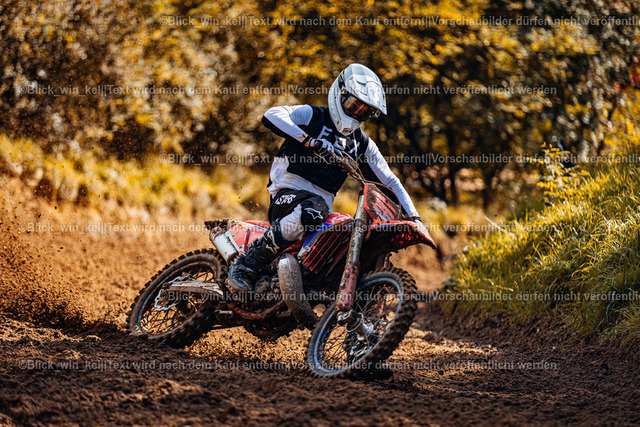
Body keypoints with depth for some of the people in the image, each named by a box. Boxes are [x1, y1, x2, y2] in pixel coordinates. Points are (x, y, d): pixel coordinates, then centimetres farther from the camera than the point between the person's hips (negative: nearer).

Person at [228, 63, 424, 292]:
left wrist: (413, 216, 8)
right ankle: (246, 263, -33)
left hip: (323, 203, 6)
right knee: (312, 209, -42)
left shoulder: (362, 143, 18)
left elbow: (389, 181, 22)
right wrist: (310, 141, -28)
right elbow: (272, 115, -18)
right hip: (288, 194, -6)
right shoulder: (312, 116, 1)